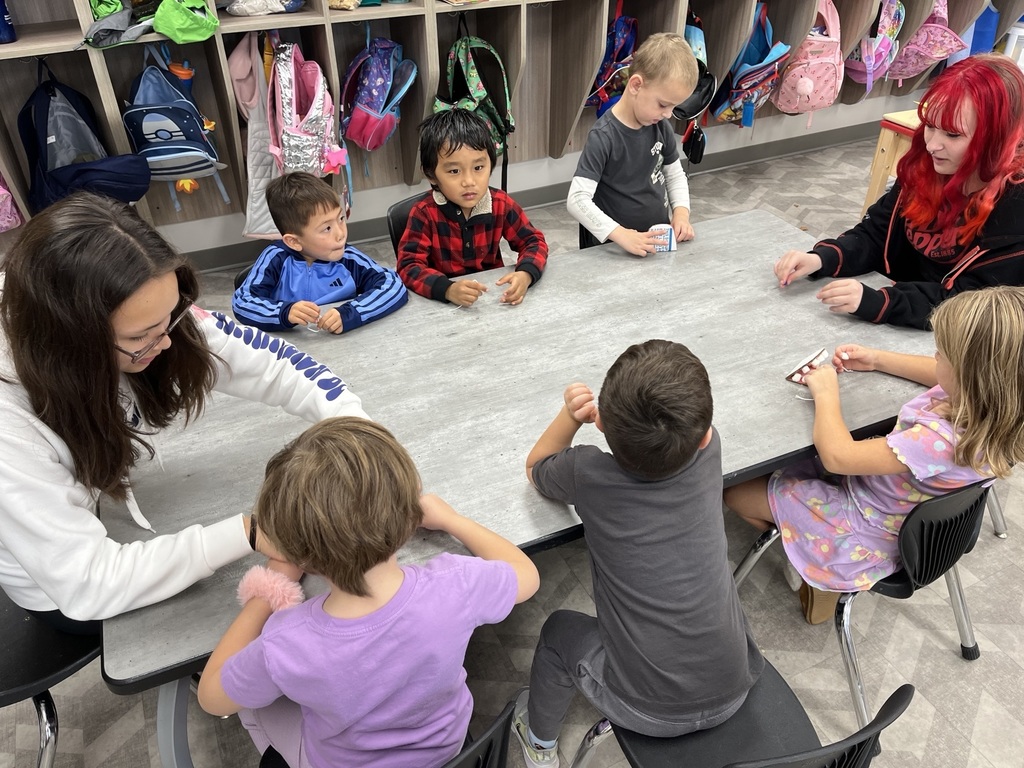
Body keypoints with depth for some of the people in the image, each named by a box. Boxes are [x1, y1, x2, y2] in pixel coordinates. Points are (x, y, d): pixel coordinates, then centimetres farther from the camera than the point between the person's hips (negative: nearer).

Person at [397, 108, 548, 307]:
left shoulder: (501, 204, -6)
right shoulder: (424, 214, -15)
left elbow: (534, 241, 0)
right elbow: (408, 265, -20)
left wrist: (525, 275, -22)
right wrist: (448, 289, -38)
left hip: (494, 296, 3)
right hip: (443, 304, -3)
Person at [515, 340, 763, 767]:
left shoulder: (588, 475, -23)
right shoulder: (707, 450, -15)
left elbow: (535, 469, 2)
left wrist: (569, 415, -15)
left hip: (648, 712, -3)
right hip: (734, 691, 4)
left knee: (560, 629, 24)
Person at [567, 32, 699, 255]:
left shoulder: (661, 127, -1)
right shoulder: (603, 137, -20)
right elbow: (577, 200, -25)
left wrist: (681, 212, -6)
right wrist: (621, 235, -34)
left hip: (658, 242, 5)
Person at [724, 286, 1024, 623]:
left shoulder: (941, 439, -42)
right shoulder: (985, 393, -18)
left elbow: (836, 454, -36)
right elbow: (939, 374, 9)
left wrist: (826, 393, -21)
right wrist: (877, 359, 3)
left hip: (871, 530, -9)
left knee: (736, 491, 1)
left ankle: (806, 550, 22)